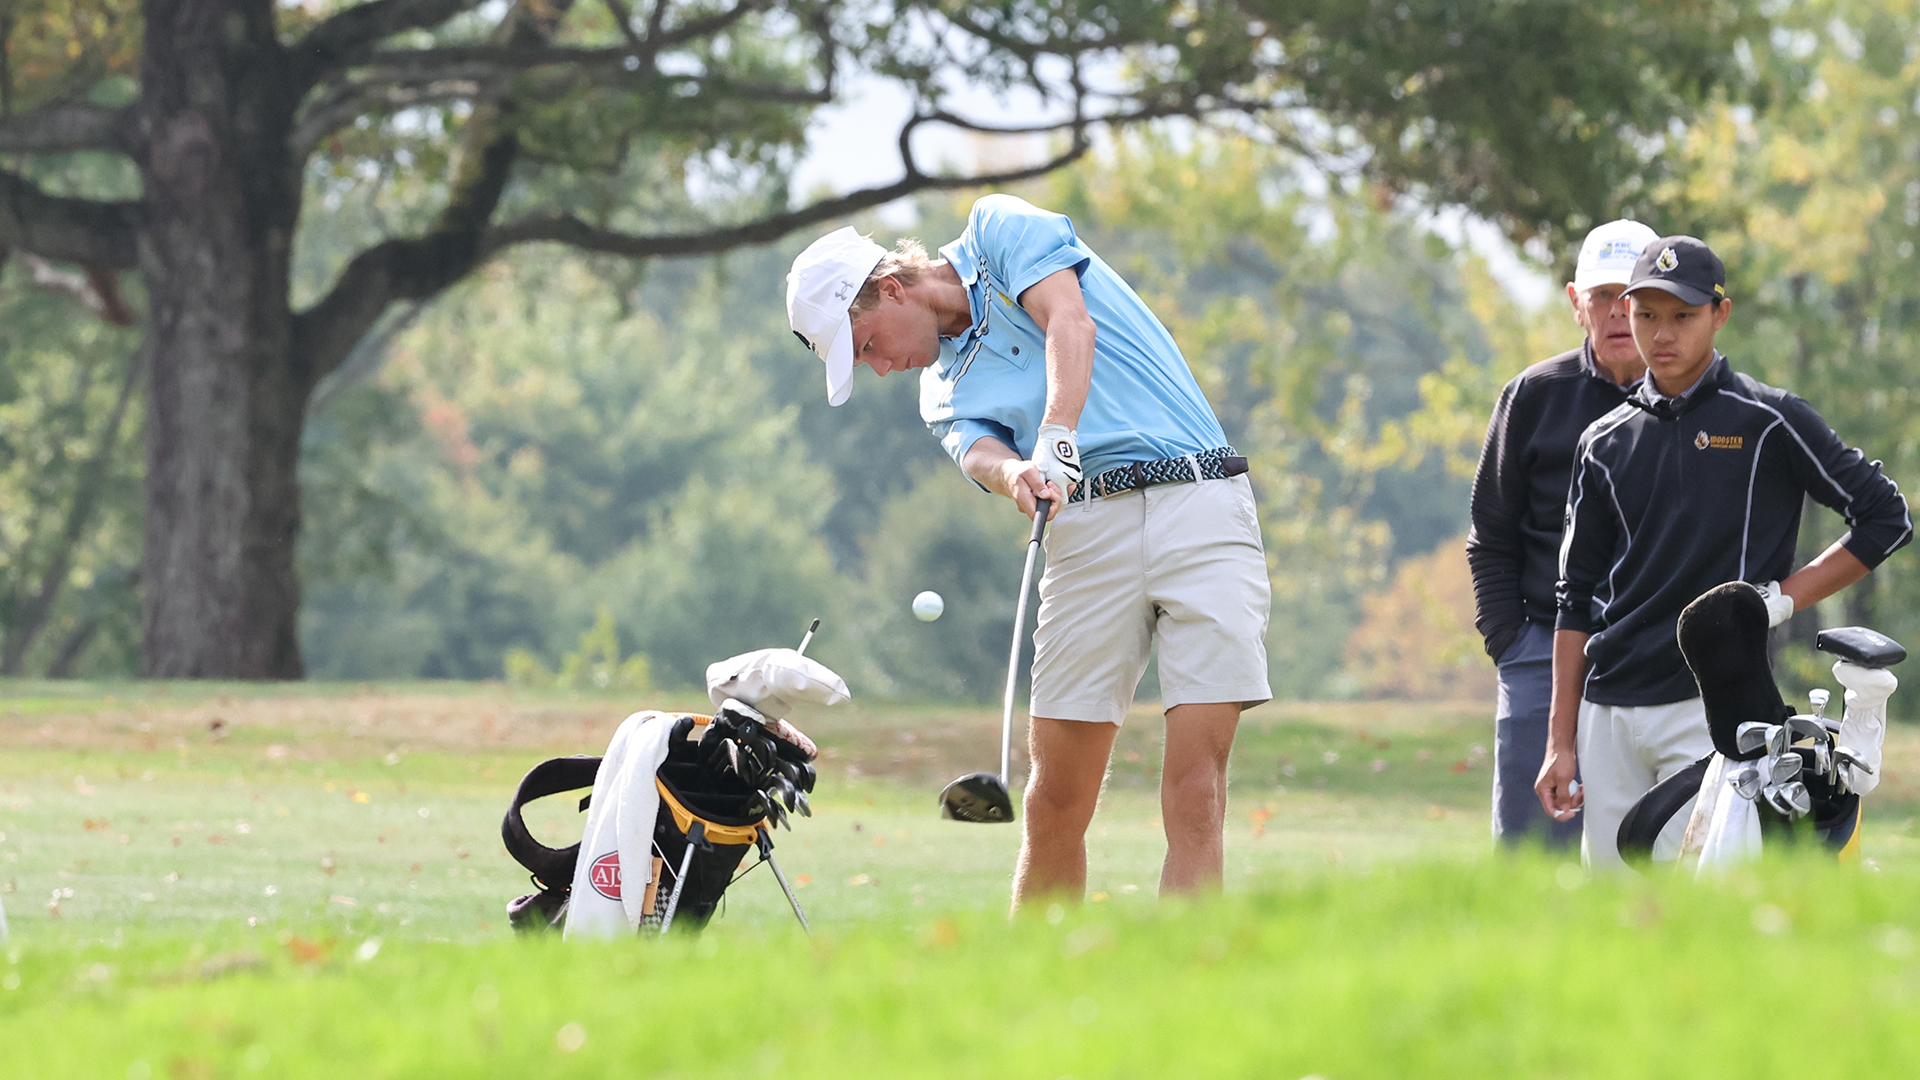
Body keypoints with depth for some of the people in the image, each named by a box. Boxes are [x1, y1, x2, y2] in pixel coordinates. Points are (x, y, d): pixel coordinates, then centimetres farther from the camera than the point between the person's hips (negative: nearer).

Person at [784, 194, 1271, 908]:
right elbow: (982, 455, -3)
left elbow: (1070, 323, -10)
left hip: (1198, 504, -5)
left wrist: (1055, 440, -26)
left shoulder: (1000, 229, 9)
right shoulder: (944, 393, 19)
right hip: (1090, 526, 5)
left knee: (1196, 790, -13)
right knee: (1054, 800, 0)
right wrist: (1016, 476, -27)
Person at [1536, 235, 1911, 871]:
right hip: (1608, 715, 5)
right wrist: (1561, 743, 10)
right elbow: (1578, 598, 15)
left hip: (1714, 705, -5)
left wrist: (1780, 598, -4)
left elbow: (1885, 519, 4)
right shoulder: (1607, 442, 14)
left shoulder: (1769, 423, 1)